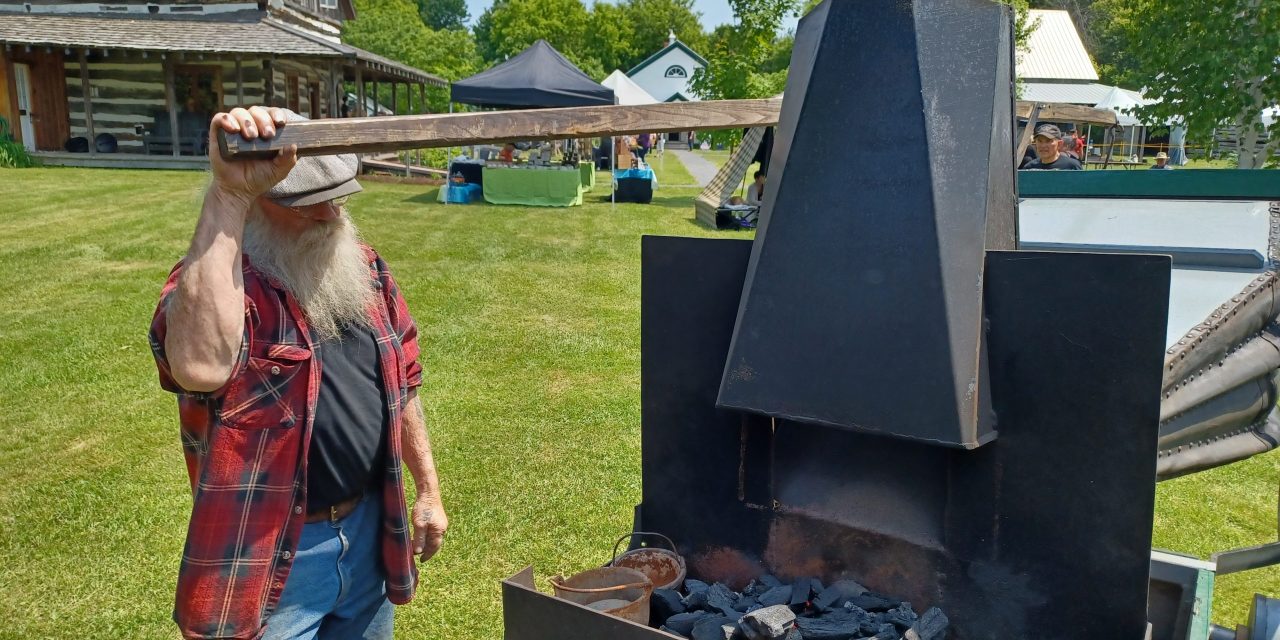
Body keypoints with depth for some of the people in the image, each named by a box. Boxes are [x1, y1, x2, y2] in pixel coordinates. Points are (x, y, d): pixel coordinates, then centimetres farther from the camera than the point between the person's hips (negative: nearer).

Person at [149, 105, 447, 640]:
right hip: (270, 555, -5)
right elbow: (200, 369, -44)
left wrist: (428, 490, 13)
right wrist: (228, 196, -43)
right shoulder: (215, 279, -19)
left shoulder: (362, 267, 0)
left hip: (369, 528, 6)